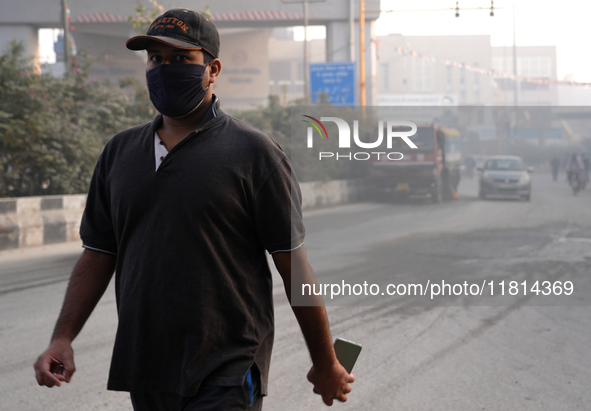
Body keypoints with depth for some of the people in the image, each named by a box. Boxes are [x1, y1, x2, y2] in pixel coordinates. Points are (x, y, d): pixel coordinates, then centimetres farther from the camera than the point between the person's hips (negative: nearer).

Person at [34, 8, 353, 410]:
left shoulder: (254, 152, -5)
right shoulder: (119, 152, 11)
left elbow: (294, 264, -4)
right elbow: (98, 253, 14)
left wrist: (326, 365, 0)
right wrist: (63, 338, 3)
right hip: (145, 377, 6)